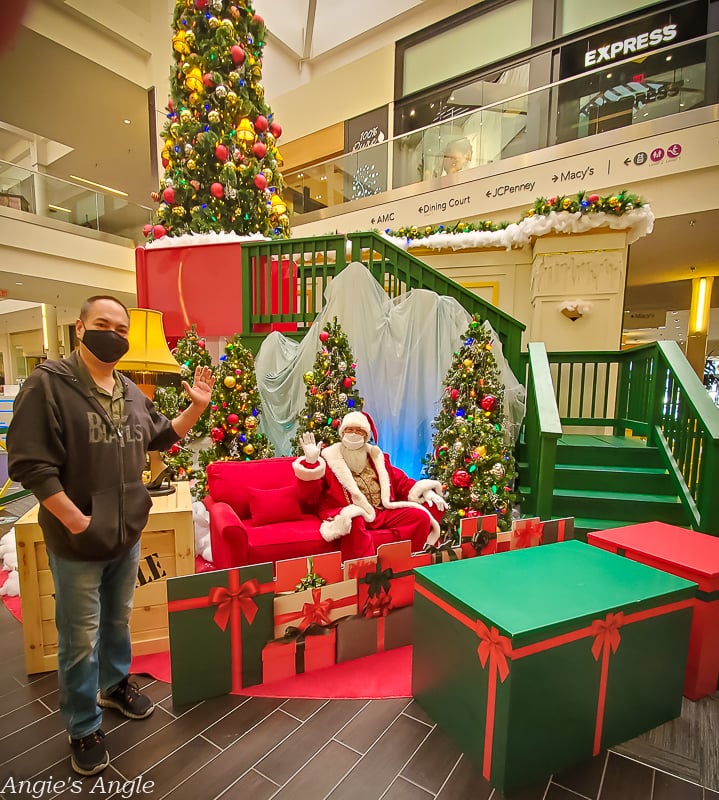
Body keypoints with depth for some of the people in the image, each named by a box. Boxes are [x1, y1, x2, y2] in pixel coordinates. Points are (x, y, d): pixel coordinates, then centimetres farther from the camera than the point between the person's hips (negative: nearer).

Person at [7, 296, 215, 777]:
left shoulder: (132, 393, 4)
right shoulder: (48, 384, -15)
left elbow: (162, 437, 16)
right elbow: (29, 463, -19)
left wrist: (197, 407, 1)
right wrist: (77, 521, -20)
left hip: (128, 535, 6)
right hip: (77, 542, -5)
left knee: (119, 619, 24)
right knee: (81, 639, 11)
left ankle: (115, 684, 49)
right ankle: (84, 728, 34)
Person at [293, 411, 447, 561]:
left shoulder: (376, 455, 22)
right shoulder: (329, 458, 6)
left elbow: (400, 480, 24)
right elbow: (309, 497, -3)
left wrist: (426, 491, 7)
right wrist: (311, 462, -17)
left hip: (383, 512, 5)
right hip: (351, 514, -5)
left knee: (421, 516, -13)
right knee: (354, 522, -40)